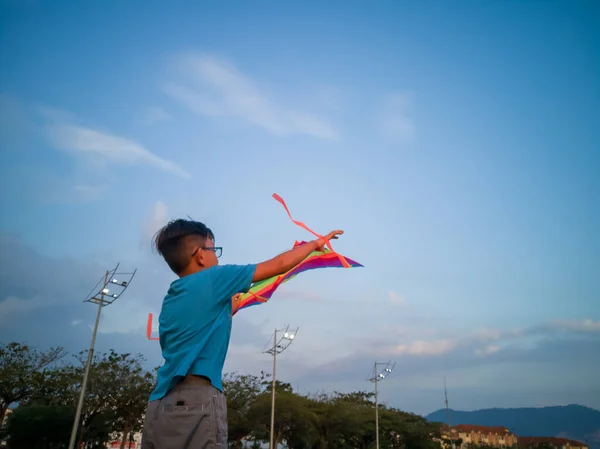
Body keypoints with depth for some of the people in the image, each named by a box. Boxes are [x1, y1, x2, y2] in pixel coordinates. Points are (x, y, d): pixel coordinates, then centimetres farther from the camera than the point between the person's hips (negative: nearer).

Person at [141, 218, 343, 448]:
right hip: (196, 399, -8)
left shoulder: (170, 299, 17)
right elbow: (279, 265, 2)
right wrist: (316, 244, 15)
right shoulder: (212, 278, -3)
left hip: (160, 403, 8)